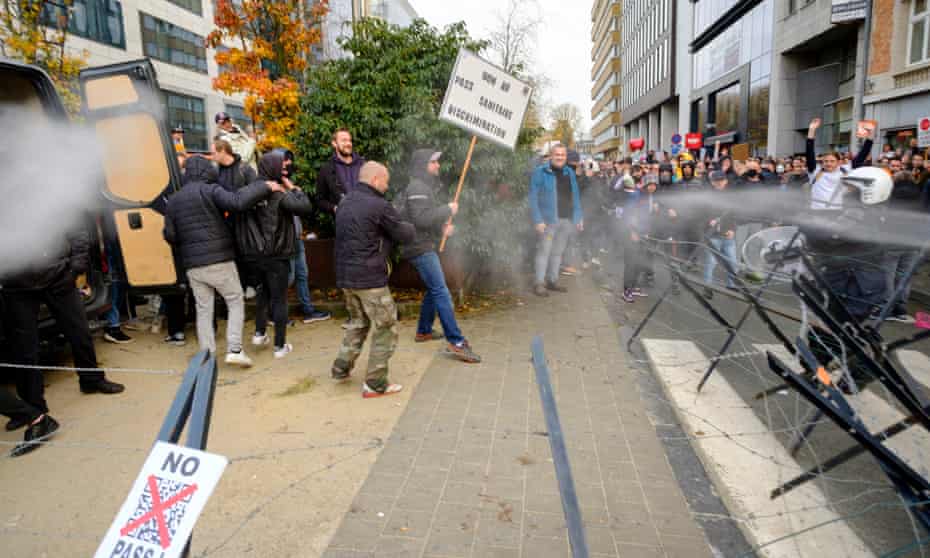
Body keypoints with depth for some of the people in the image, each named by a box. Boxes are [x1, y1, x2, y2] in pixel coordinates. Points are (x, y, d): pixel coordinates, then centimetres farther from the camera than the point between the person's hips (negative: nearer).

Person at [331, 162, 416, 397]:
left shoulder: (345, 202, 12)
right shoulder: (379, 206, -14)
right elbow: (406, 236, -8)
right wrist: (410, 226, 17)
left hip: (345, 276, 8)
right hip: (370, 278, -8)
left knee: (358, 322, 25)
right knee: (386, 328, 3)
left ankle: (341, 368, 27)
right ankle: (375, 384, 6)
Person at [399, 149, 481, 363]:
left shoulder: (425, 187, 19)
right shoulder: (417, 188, -14)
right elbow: (421, 218, -26)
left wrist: (441, 229, 9)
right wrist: (447, 209, -17)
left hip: (425, 246, 11)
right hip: (420, 248, -11)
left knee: (433, 289, 20)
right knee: (441, 292, -15)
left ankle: (423, 331, 32)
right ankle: (456, 342, -17)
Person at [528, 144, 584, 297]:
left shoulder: (569, 173, 13)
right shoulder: (540, 172, -5)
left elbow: (575, 196, 16)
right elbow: (533, 197, -9)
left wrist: (578, 217, 10)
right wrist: (538, 220, -16)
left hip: (566, 220, 6)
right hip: (548, 220, -5)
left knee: (558, 252, 11)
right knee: (544, 251, -4)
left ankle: (552, 281, 21)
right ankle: (539, 283, 2)